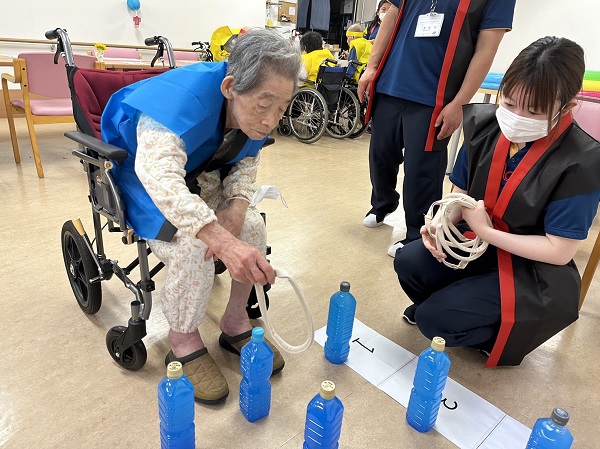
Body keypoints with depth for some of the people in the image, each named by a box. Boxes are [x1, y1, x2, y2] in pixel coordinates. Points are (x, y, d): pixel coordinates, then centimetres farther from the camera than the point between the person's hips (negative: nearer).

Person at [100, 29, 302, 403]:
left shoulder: (258, 109, -14)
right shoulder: (183, 97, -35)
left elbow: (246, 162, -2)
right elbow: (159, 174, -50)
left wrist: (236, 207, -24)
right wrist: (224, 242, -60)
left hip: (199, 174, 6)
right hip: (141, 172, -6)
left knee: (253, 226, -14)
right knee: (191, 246, -29)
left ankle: (236, 325, 3)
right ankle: (184, 344, -6)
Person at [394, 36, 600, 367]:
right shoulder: (485, 127, -7)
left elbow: (560, 251, -19)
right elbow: (460, 193, 3)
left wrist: (486, 231, -23)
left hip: (533, 273, -5)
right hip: (477, 244, 5)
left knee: (433, 319, -18)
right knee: (408, 262, -16)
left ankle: (506, 334, 12)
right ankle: (441, 304, 15)